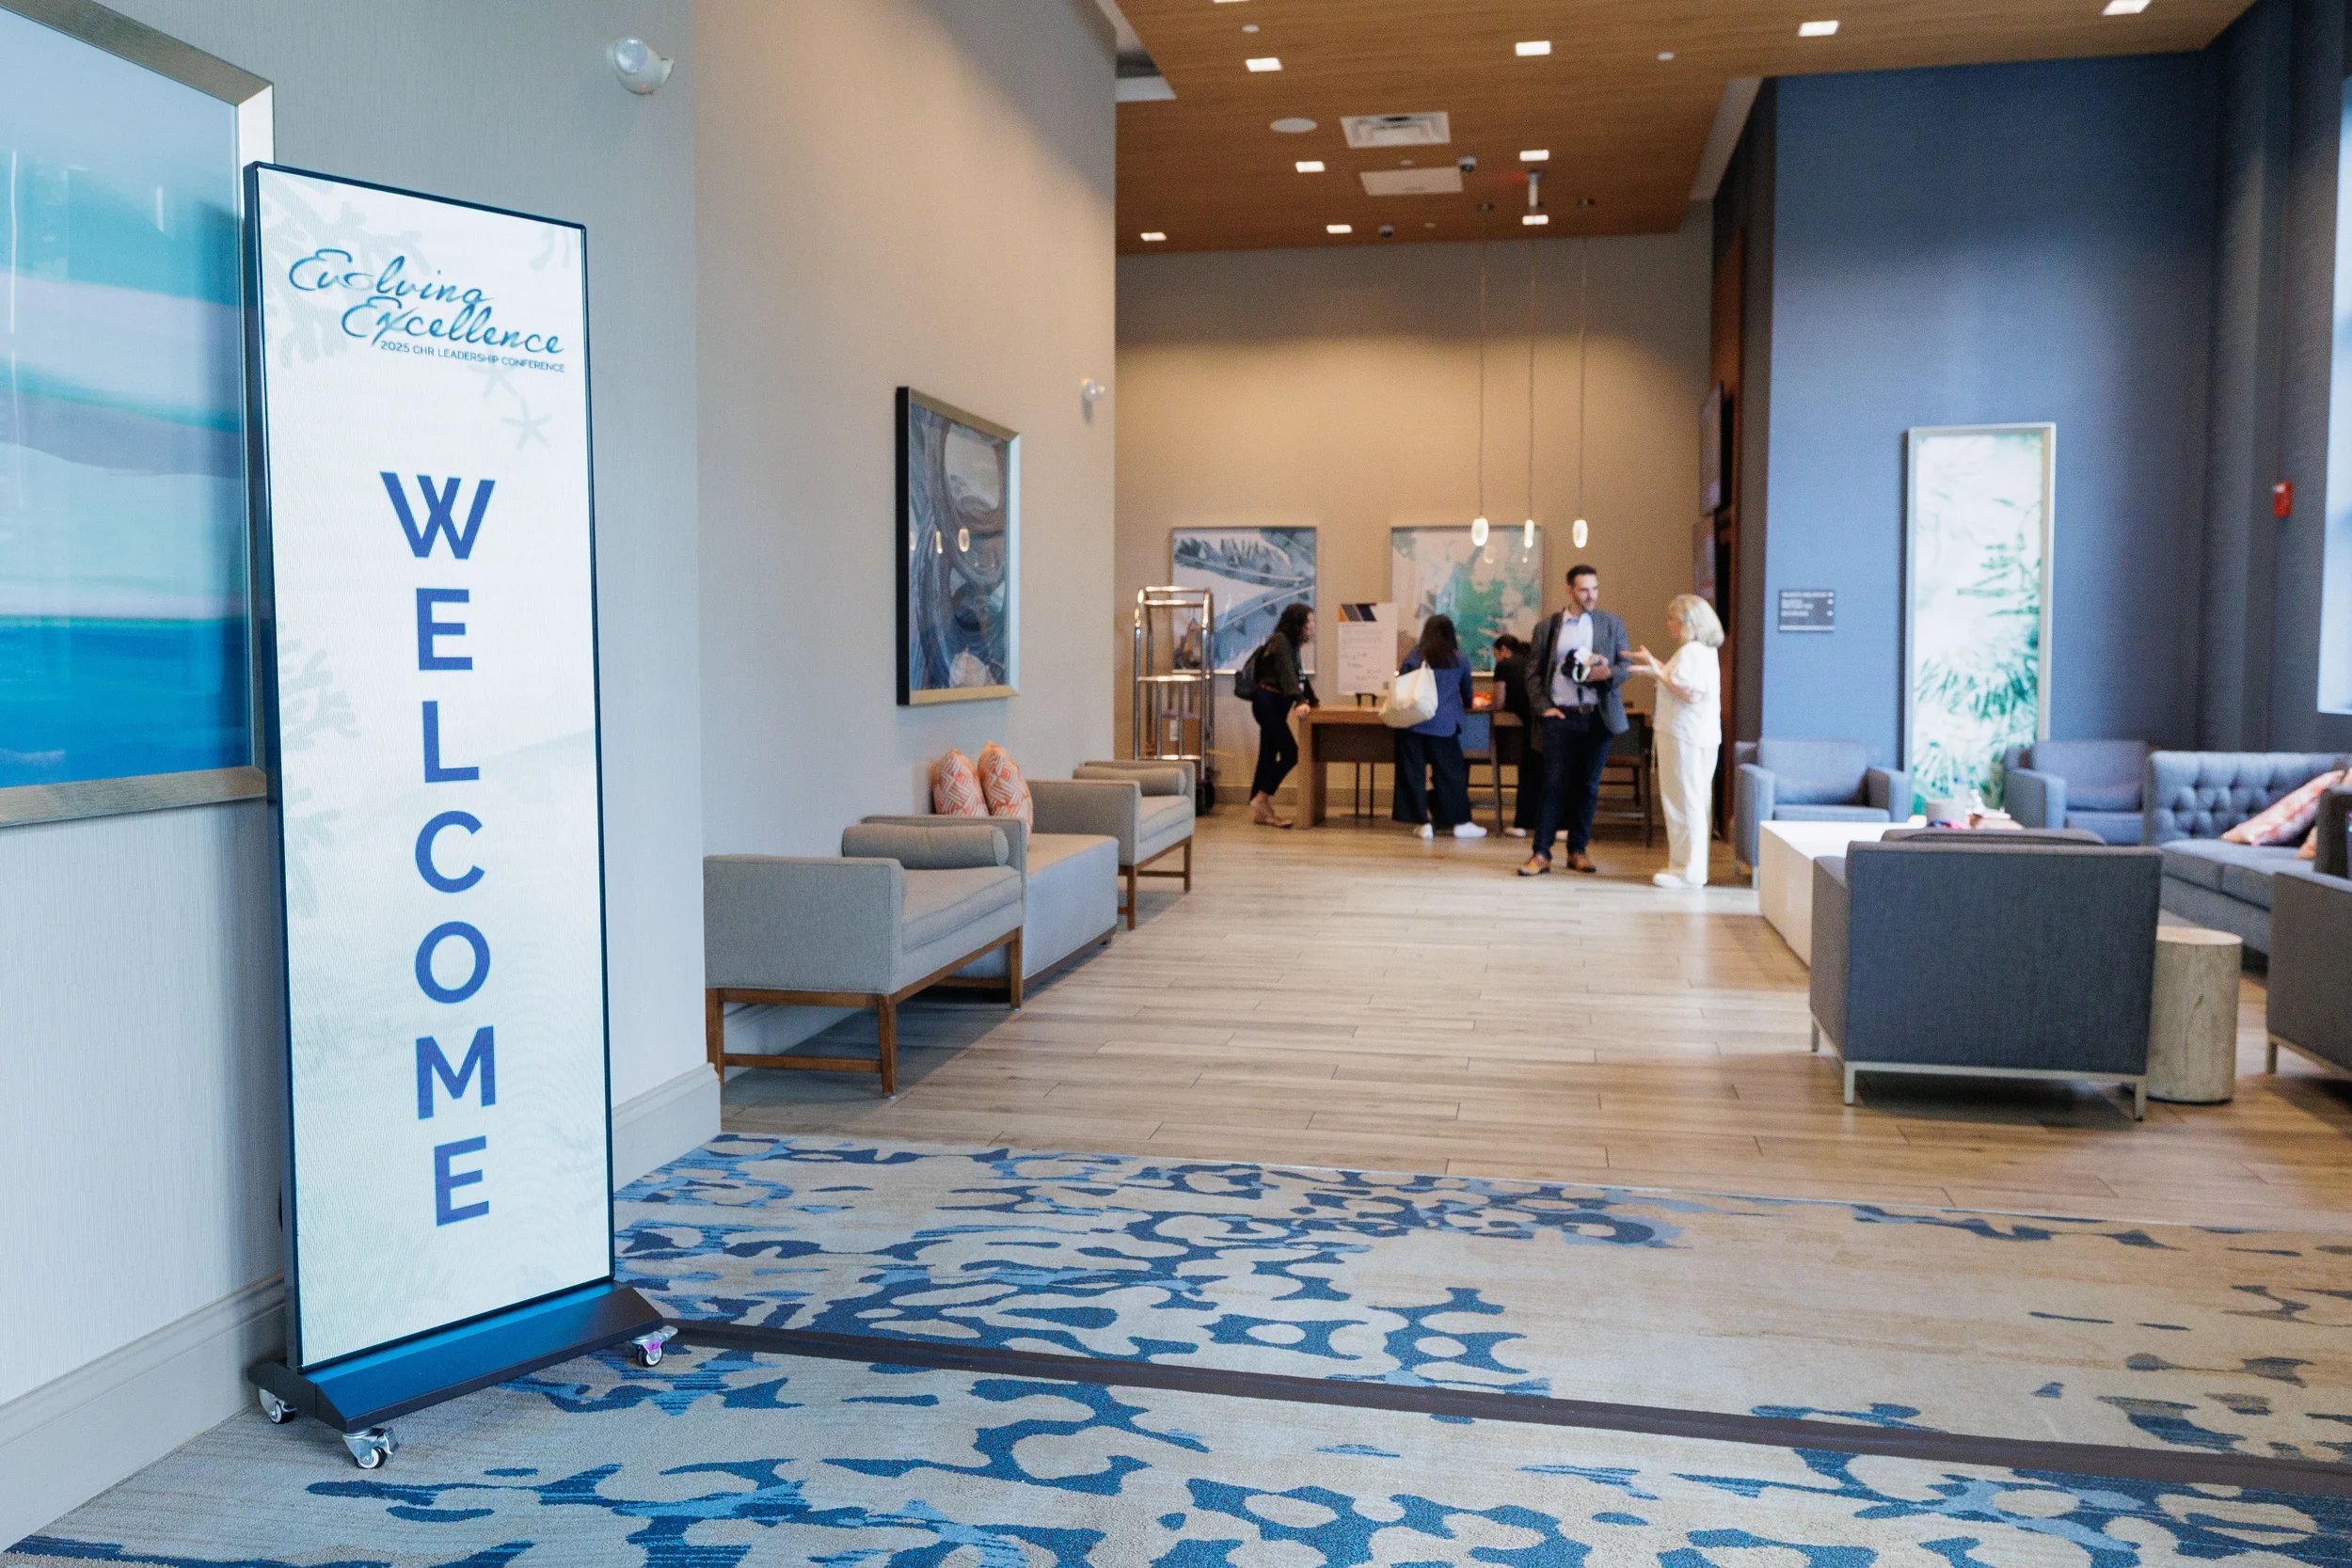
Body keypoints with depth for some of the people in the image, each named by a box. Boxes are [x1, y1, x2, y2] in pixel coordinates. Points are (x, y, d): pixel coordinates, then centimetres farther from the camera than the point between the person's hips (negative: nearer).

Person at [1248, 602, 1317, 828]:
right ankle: (1261, 799, -7)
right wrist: (1299, 701, -32)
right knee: (1290, 752, -13)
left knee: (1268, 757, 7)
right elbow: (1287, 674, -23)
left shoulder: (1292, 644, 17)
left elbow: (1299, 676, 25)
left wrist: (1312, 700, 27)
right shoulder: (1281, 640, -12)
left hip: (1275, 705, 10)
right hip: (1268, 703, -10)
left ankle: (1261, 813, 8)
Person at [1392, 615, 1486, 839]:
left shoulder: (1414, 658, 7)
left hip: (1413, 722, 0)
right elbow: (1467, 693, 24)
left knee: (1413, 772, 5)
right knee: (1451, 772, 7)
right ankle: (1459, 822, 10)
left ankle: (1423, 822, 5)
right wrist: (1466, 705, 46)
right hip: (1444, 726, 0)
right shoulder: (1459, 660, 10)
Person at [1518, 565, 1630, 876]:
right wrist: (1543, 707, -4)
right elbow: (1533, 672, 9)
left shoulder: (1612, 624, 8)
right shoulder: (1547, 628, 7)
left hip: (1598, 718, 1)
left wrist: (1608, 673, -14)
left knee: (1588, 786, 6)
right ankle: (1541, 854, -4)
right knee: (1554, 785, -5)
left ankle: (1578, 851, 15)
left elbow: (1627, 666, 8)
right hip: (1560, 717, -1)